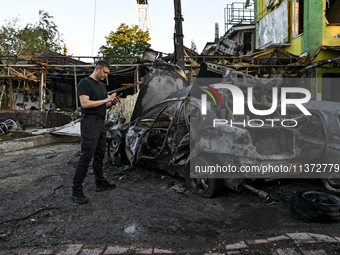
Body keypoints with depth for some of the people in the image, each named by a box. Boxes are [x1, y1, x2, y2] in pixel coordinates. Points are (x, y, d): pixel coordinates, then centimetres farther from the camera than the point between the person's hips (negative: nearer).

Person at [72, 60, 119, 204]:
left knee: (100, 155, 13)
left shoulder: (102, 85, 20)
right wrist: (105, 100, -17)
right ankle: (76, 190, -3)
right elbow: (85, 103, -19)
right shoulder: (85, 82, -7)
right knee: (86, 156, -10)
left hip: (101, 123, 9)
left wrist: (112, 103, 3)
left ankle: (100, 183, 24)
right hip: (90, 123, -9)